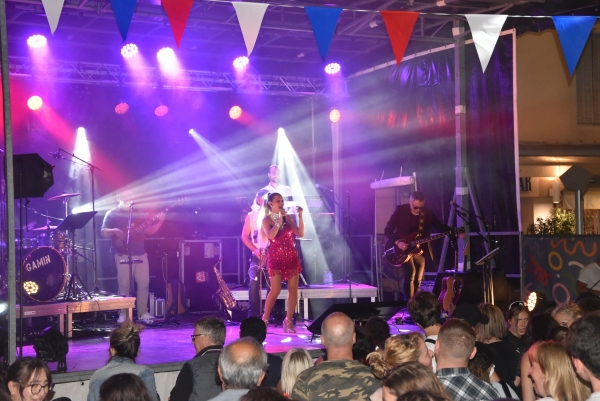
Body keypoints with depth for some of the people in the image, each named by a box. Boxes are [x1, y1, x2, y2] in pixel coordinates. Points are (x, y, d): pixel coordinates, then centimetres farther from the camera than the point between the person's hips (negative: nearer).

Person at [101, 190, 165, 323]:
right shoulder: (112, 214, 1)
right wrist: (114, 231, -23)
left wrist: (160, 221, -2)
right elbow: (103, 232, -4)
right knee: (124, 285, -6)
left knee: (144, 283, 3)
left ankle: (143, 312, 11)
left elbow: (149, 231, 13)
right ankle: (123, 314, 2)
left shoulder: (139, 214, 15)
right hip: (123, 254, -5)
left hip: (140, 253, 5)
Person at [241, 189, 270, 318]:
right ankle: (253, 315, -6)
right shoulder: (251, 216, 7)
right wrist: (255, 250, -9)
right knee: (254, 283, -10)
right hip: (257, 255, 0)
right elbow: (244, 236, 4)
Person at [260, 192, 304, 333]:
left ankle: (288, 321, 9)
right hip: (276, 258, -4)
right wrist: (279, 219, -19)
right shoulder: (266, 220, -1)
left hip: (291, 257, 4)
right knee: (276, 290, -10)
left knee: (293, 289, 0)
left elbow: (300, 233, 0)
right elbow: (271, 235, -20)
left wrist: (300, 216, -9)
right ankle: (264, 319, 5)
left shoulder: (288, 218, 9)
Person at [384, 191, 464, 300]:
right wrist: (398, 242, -22)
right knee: (410, 273, -21)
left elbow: (441, 226, 7)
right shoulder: (400, 210, -8)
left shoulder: (428, 213, 1)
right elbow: (388, 229, -8)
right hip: (402, 248, -4)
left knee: (417, 279, 7)